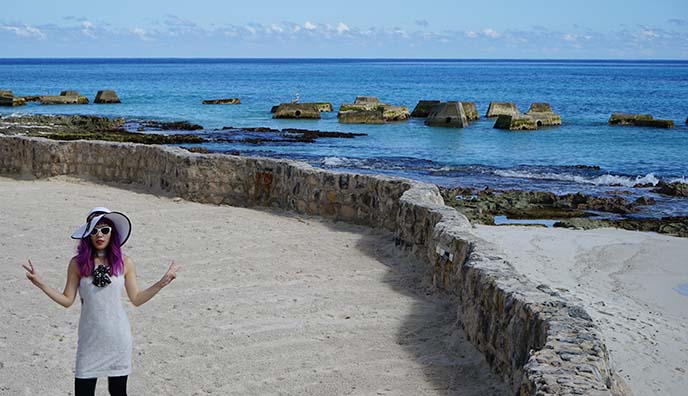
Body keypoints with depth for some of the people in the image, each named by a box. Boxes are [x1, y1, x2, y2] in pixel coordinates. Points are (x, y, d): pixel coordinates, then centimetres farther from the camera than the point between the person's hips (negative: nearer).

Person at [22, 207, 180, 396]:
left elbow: (137, 299, 4)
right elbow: (67, 300, 1)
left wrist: (162, 282, -3)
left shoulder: (124, 263, -2)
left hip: (117, 338, 0)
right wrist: (40, 283, -8)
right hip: (90, 338, 0)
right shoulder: (77, 263, -3)